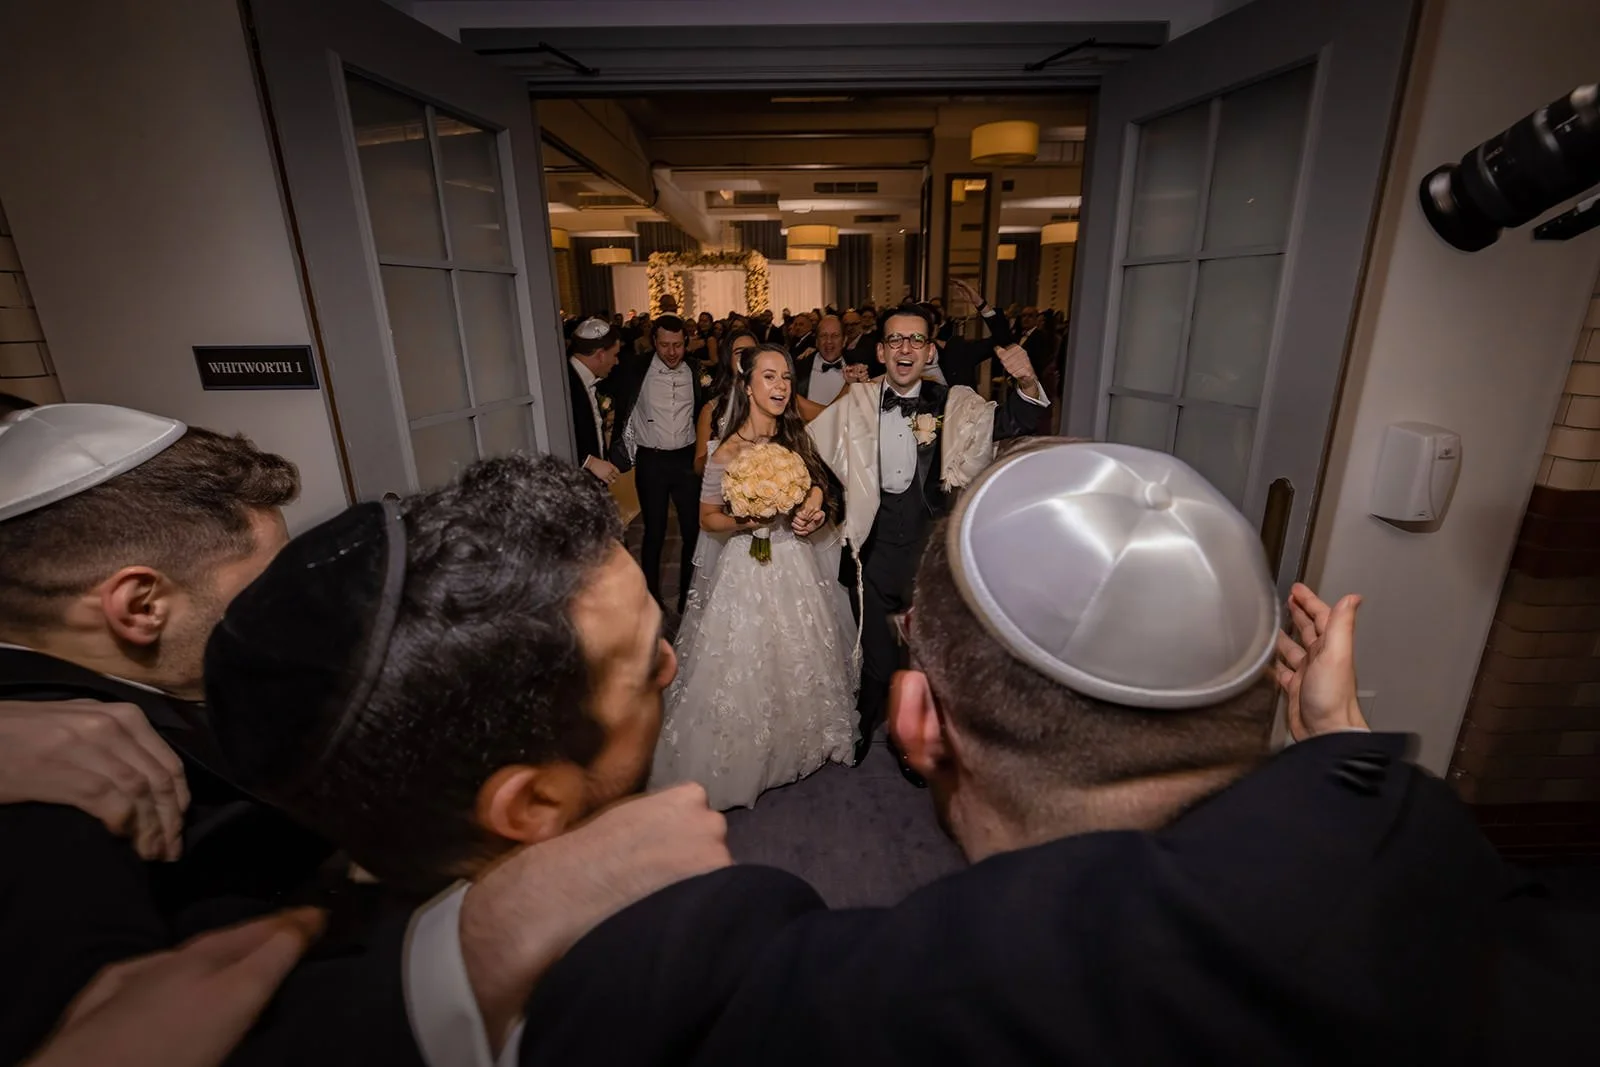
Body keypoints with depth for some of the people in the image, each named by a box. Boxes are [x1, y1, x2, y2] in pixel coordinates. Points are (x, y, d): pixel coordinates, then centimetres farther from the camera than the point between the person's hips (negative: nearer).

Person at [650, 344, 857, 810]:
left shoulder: (796, 439, 1)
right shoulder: (728, 454, -15)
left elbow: (816, 488, 12)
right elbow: (708, 518, -8)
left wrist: (814, 511, -9)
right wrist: (744, 522, -25)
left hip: (796, 564, 6)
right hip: (749, 568, -5)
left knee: (798, 662, 20)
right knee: (747, 669, 7)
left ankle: (795, 743, 44)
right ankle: (743, 759, 29)